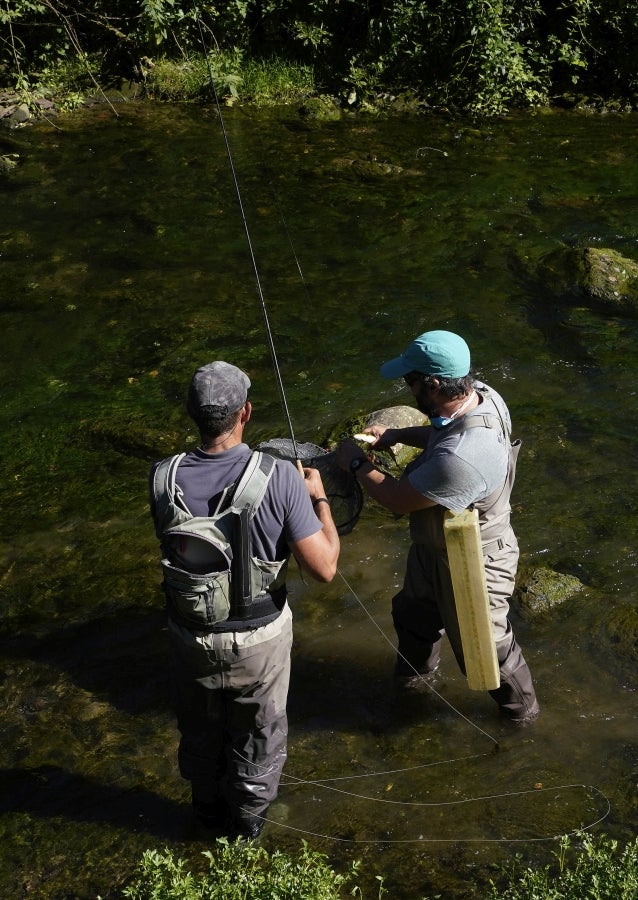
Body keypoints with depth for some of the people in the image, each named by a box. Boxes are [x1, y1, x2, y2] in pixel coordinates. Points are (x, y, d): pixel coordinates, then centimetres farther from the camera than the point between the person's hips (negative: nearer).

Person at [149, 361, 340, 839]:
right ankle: (247, 819, 48)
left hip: (192, 635, 2)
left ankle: (209, 808, 54)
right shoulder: (279, 477, -25)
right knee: (258, 734, 26)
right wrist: (319, 498, -5)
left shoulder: (164, 477, -19)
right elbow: (324, 568, -21)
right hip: (261, 637, -2)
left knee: (200, 731, 29)